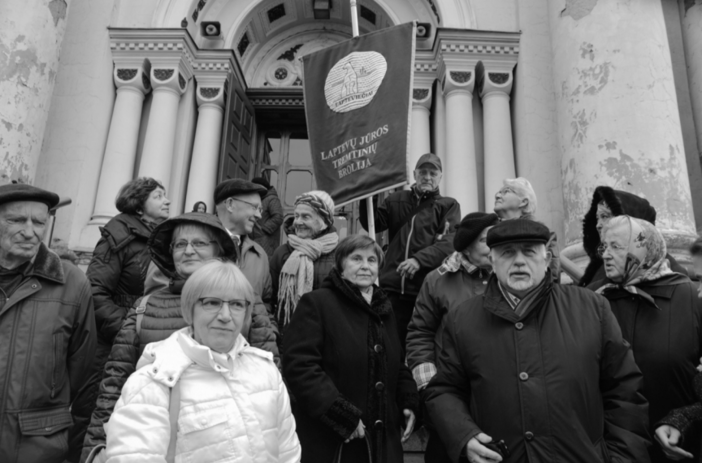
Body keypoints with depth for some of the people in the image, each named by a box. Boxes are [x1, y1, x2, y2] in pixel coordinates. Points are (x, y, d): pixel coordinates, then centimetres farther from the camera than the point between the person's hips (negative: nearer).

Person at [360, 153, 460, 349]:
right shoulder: (396, 200, 17)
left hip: (427, 290, -2)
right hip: (391, 287, 2)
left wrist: (419, 259, -20)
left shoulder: (448, 206, 9)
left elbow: (449, 243, -5)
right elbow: (372, 224, 8)